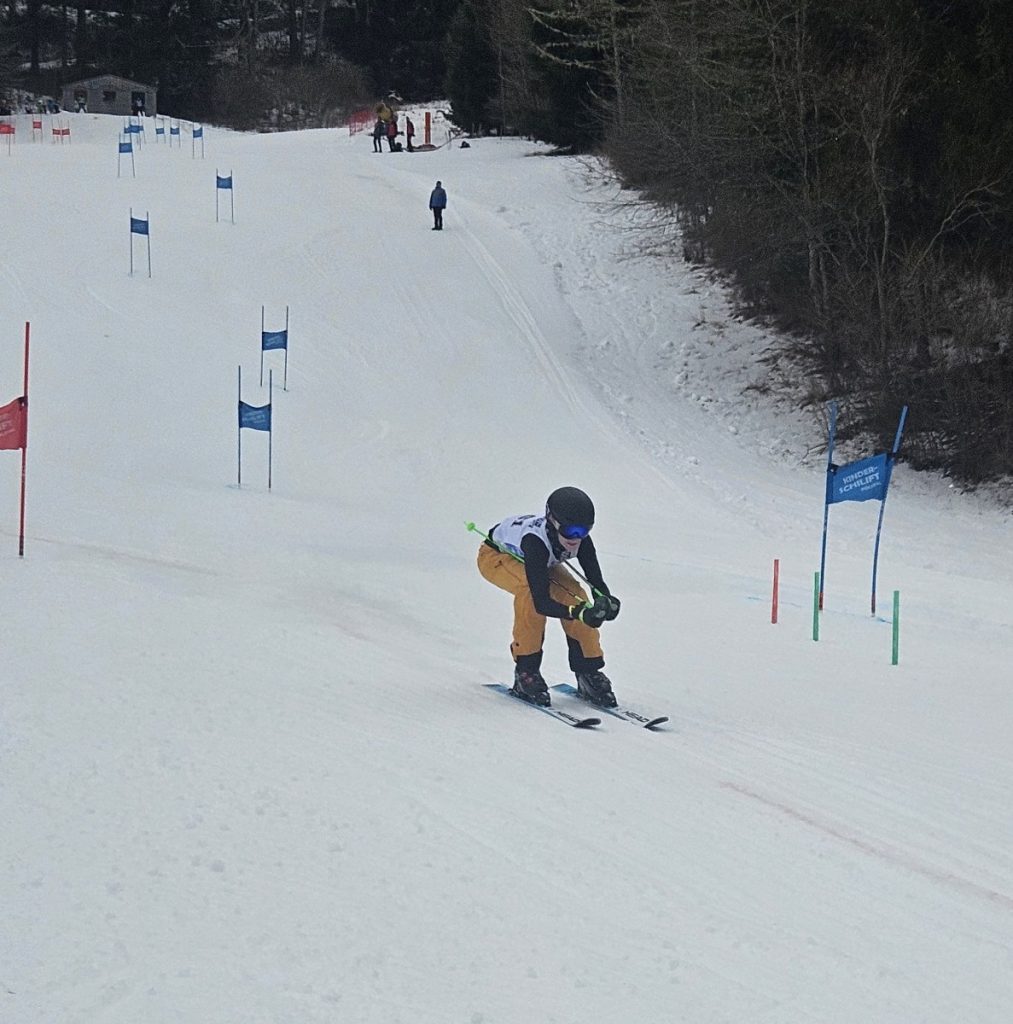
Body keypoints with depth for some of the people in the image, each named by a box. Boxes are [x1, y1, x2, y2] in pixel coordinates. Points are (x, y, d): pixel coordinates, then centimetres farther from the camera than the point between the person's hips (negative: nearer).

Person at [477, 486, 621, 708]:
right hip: (496, 556, -5)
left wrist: (606, 602, -48)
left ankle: (588, 670, -5)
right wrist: (579, 613, -62)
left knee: (574, 594, -18)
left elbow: (597, 582, -25)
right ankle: (525, 670, -24)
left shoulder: (580, 539, -29)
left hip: (543, 562, 6)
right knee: (532, 589, -35)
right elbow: (541, 602, -49)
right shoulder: (536, 541, -45)